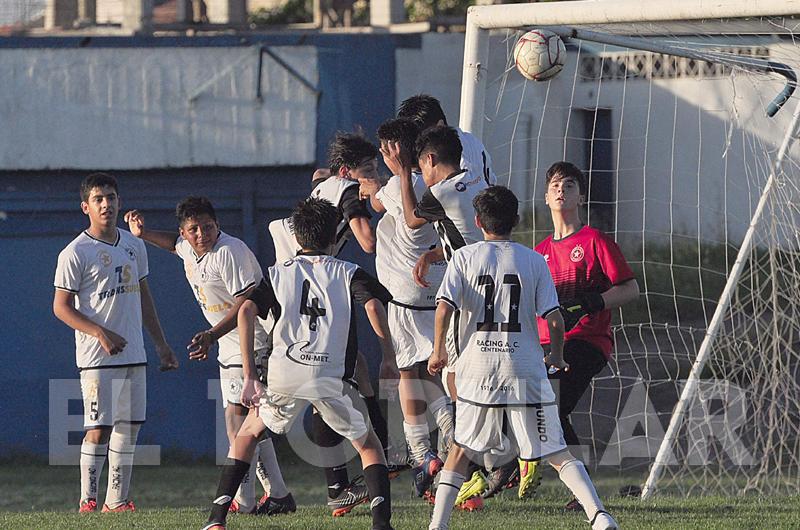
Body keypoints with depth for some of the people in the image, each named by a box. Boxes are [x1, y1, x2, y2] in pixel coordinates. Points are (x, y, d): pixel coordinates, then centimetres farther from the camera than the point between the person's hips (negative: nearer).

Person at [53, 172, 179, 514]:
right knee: (99, 429, -9)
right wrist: (101, 333, -20)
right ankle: (87, 499, -2)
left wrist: (161, 344, 19)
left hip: (134, 355, 6)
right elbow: (61, 307, -10)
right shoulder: (75, 253, -9)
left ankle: (116, 499, 11)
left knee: (129, 426, 5)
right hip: (97, 358, -6)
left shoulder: (133, 246, 12)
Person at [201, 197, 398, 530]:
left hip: (283, 377, 1)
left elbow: (247, 311, 1)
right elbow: (374, 305, -7)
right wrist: (389, 357, -1)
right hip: (330, 378, -1)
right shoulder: (349, 273, 14)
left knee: (248, 434, 25)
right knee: (368, 445, 18)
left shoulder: (278, 273, 17)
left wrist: (249, 377, 0)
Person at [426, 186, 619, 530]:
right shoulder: (533, 260, 4)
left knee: (461, 449, 16)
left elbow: (444, 307, -8)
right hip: (525, 368, 0)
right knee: (557, 453, 0)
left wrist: (438, 351, 7)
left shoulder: (464, 257, 4)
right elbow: (554, 318, -1)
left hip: (477, 368, 0)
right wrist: (556, 356, 17)